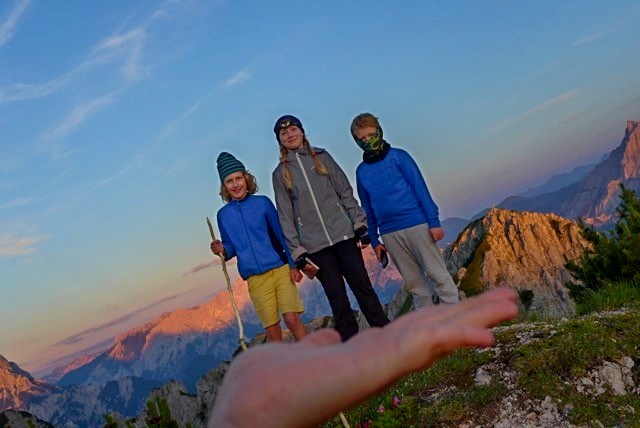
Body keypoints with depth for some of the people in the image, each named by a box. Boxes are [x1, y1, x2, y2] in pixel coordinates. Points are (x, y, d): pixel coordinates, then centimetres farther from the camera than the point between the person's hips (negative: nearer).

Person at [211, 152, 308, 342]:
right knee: (272, 328, 3)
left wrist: (293, 265, -1)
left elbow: (281, 234, 4)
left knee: (292, 319, -10)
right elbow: (231, 248, 13)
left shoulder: (262, 202, 1)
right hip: (255, 279, 2)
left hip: (281, 269, -1)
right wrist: (222, 250, -10)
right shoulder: (223, 214, 6)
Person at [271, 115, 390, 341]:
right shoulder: (280, 173, 8)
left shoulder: (322, 157, 10)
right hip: (315, 245, 0)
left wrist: (360, 225, -1)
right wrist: (297, 252, -2)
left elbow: (346, 192, 8)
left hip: (344, 234, 1)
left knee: (362, 286, 0)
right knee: (337, 297, 1)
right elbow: (285, 215, 5)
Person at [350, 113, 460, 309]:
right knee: (414, 284, 7)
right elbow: (367, 208, 15)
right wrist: (374, 240, 13)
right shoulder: (361, 171, 11)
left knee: (439, 274, -2)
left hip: (416, 224, -3)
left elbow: (420, 188, -3)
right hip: (389, 234, 3)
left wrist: (434, 221, -9)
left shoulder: (398, 156, 1)